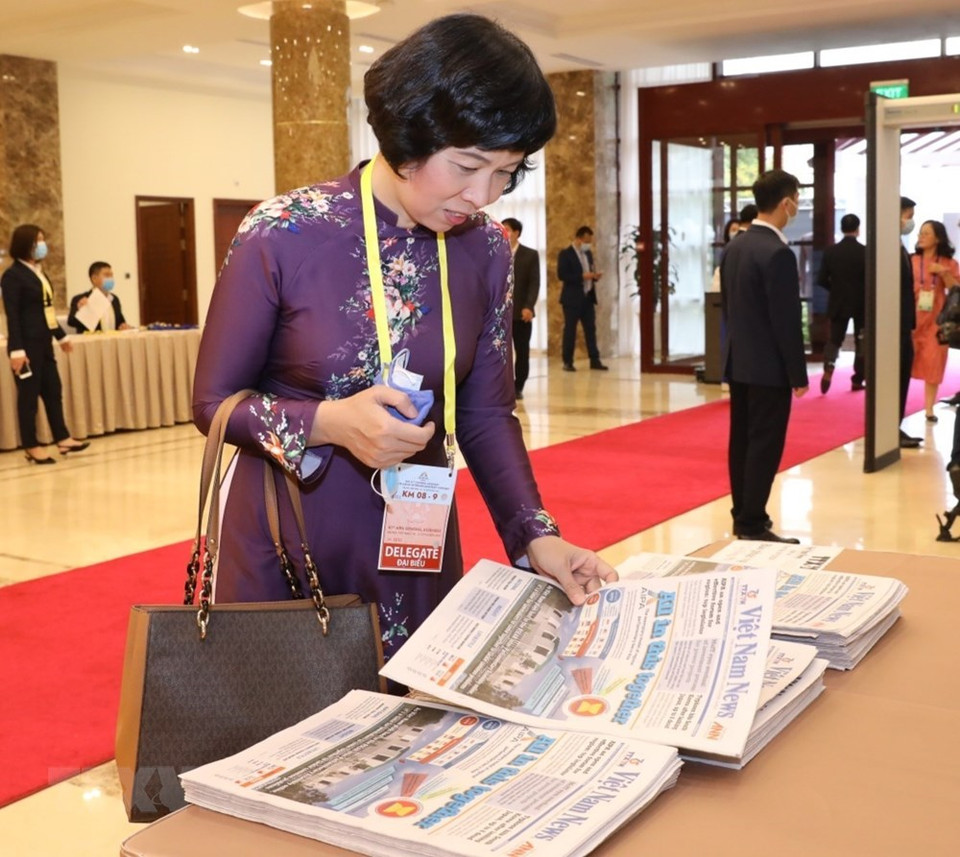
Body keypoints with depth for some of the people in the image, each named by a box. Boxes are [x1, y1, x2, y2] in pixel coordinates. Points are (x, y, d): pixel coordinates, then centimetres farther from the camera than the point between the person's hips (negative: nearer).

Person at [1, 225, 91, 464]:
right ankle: (31, 447, 6)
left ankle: (62, 438, 19)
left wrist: (61, 336, 25)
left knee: (53, 390, 12)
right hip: (27, 344, -8)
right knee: (29, 394, -1)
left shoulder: (39, 272, 15)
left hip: (43, 342, 8)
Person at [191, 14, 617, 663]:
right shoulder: (282, 237, -16)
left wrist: (536, 536, -12)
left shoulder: (485, 250, -5)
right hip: (284, 543, -3)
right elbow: (214, 402, -8)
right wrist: (329, 423, -25)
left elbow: (487, 412, 1)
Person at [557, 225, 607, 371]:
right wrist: (582, 276, -21)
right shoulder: (565, 254, -8)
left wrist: (594, 275, -2)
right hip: (572, 298, -6)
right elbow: (561, 275, -16)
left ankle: (594, 360, 9)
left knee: (591, 329, 6)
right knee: (570, 330, -1)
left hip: (588, 297, 7)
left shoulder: (588, 253, 15)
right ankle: (568, 362, 5)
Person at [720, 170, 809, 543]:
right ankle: (753, 525, 2)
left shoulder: (734, 247, 7)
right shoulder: (778, 253, -19)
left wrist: (740, 345, 19)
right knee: (764, 446, -2)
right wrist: (798, 373, -11)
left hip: (738, 361, 9)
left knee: (742, 442, 13)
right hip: (768, 366, -9)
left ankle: (743, 517, 21)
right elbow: (787, 320, -18)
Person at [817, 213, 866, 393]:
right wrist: (869, 299, 6)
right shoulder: (865, 251, -12)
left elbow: (821, 280, -5)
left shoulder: (830, 251, -6)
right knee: (861, 341, 11)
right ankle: (857, 380, 13)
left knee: (834, 339, 10)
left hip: (838, 303, 2)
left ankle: (828, 369, -15)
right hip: (861, 304, -1)